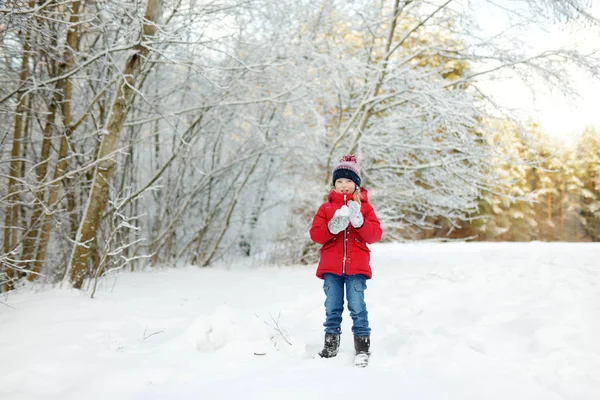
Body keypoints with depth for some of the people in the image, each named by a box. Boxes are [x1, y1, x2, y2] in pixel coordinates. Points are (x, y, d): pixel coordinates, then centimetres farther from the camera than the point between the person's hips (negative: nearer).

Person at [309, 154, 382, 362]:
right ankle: (331, 342, 18)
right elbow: (315, 234, 1)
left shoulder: (364, 207, 6)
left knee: (357, 308, -3)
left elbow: (375, 235, -3)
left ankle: (363, 345, 5)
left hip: (356, 267, -2)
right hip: (331, 268, 2)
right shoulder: (326, 207, 9)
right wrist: (331, 228, -18)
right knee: (332, 308, 7)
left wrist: (359, 222, -19)